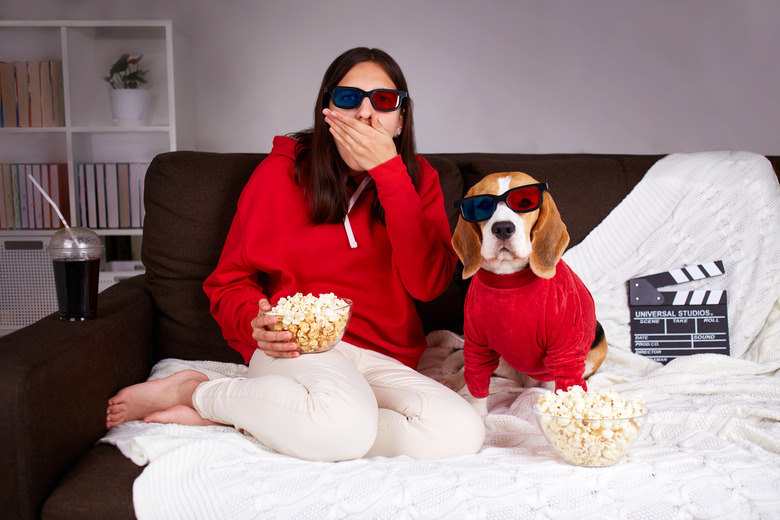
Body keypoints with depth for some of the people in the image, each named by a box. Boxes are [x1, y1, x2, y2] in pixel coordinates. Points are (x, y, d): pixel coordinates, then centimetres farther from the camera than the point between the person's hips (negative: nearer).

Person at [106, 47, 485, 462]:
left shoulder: (418, 179, 8)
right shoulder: (282, 172, 4)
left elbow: (429, 283, -9)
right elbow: (229, 280, 9)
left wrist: (388, 172, -12)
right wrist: (256, 321, -15)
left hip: (384, 363, 5)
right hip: (296, 347, -5)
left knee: (462, 433, -27)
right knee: (347, 426, -38)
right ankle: (193, 390, -12)